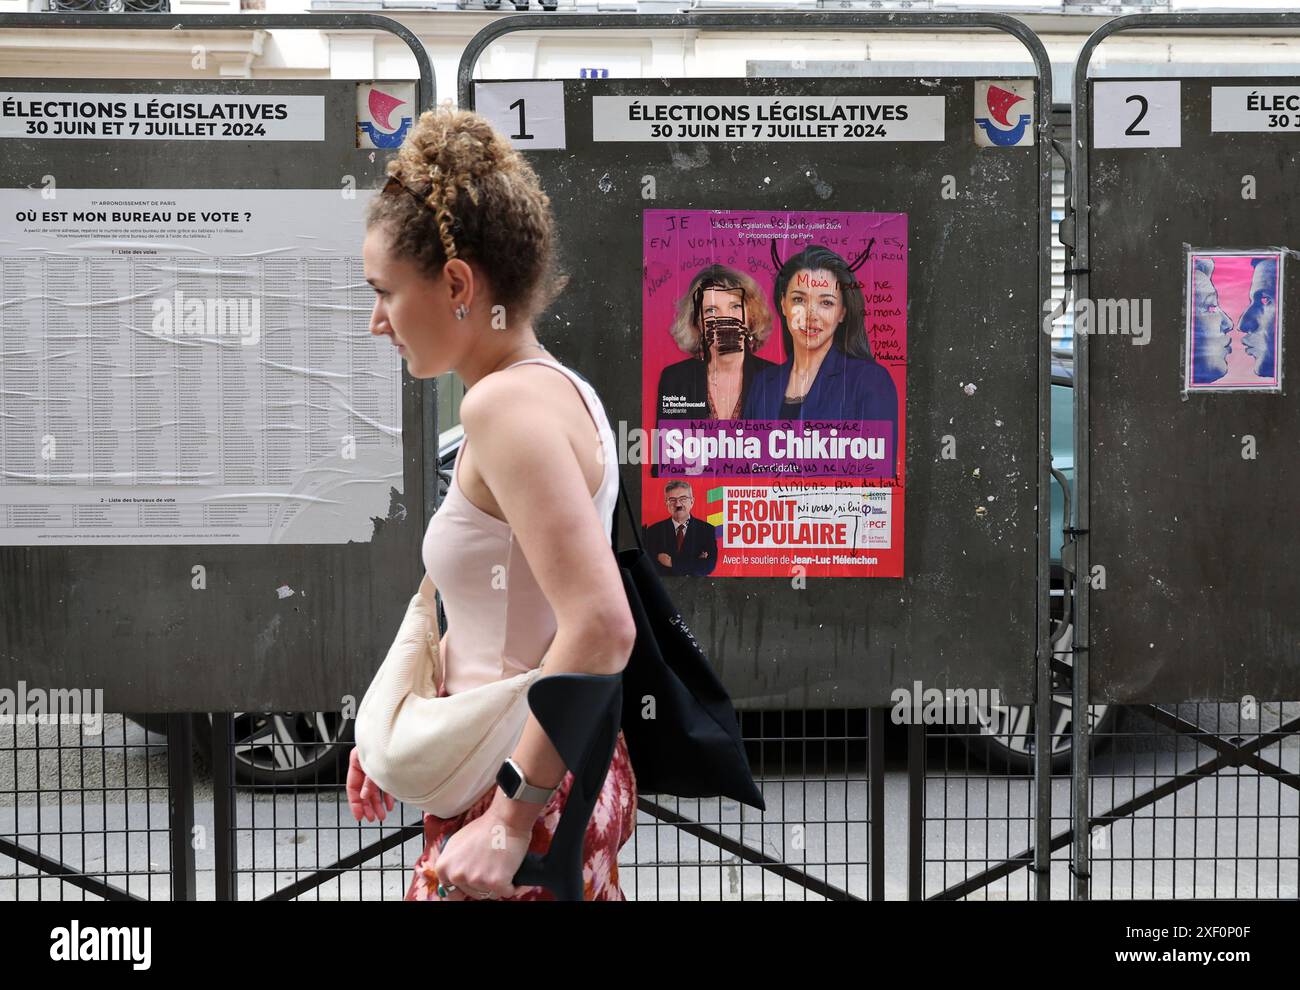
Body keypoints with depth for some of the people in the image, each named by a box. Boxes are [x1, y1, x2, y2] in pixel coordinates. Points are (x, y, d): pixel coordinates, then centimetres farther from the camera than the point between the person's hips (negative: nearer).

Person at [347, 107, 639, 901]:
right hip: (569, 773, 9)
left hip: (526, 796, -9)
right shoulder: (558, 389, 10)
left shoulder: (506, 402, -18)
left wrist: (511, 818, -25)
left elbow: (600, 626, -28)